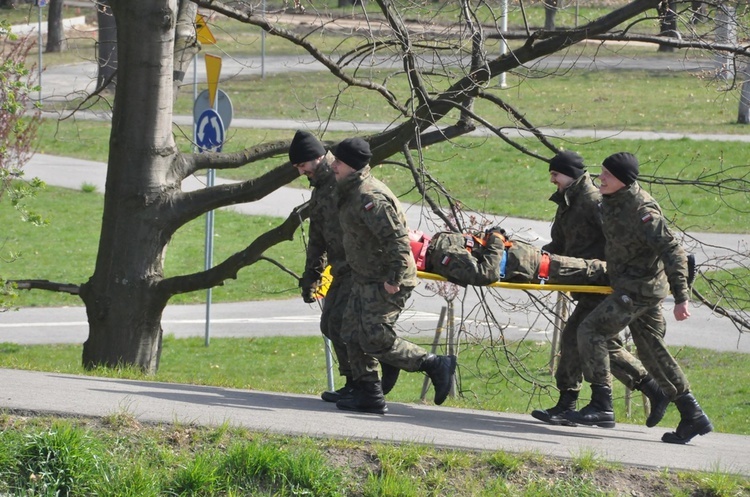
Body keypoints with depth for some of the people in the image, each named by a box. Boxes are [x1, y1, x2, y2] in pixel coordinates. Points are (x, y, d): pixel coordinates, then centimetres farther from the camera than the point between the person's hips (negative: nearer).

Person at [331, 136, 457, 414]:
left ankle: (436, 365, -2)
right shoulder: (351, 193, 11)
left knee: (376, 340, -11)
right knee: (355, 336, 9)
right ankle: (369, 395, 14)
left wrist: (393, 280, -25)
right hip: (364, 280, 11)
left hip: (386, 284, -11)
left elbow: (397, 240, -26)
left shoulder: (370, 198, -22)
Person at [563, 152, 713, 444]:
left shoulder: (642, 210, -21)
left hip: (641, 288, -10)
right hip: (629, 286, 10)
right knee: (652, 350, 12)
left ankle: (601, 406, -12)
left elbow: (672, 252, -23)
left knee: (590, 330, -12)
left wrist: (681, 297, -28)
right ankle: (693, 417, 16)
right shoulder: (612, 203, 7)